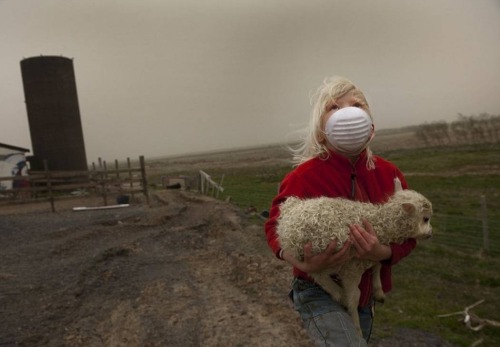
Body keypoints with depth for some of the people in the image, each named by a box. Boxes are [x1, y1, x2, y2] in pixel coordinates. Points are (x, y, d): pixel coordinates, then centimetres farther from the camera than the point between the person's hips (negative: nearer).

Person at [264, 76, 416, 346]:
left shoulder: (388, 173, -11)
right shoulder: (304, 176, -24)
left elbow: (407, 235, -4)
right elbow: (274, 228, -13)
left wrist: (383, 253, -26)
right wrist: (304, 264, -30)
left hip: (364, 293, 5)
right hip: (317, 291, -5)